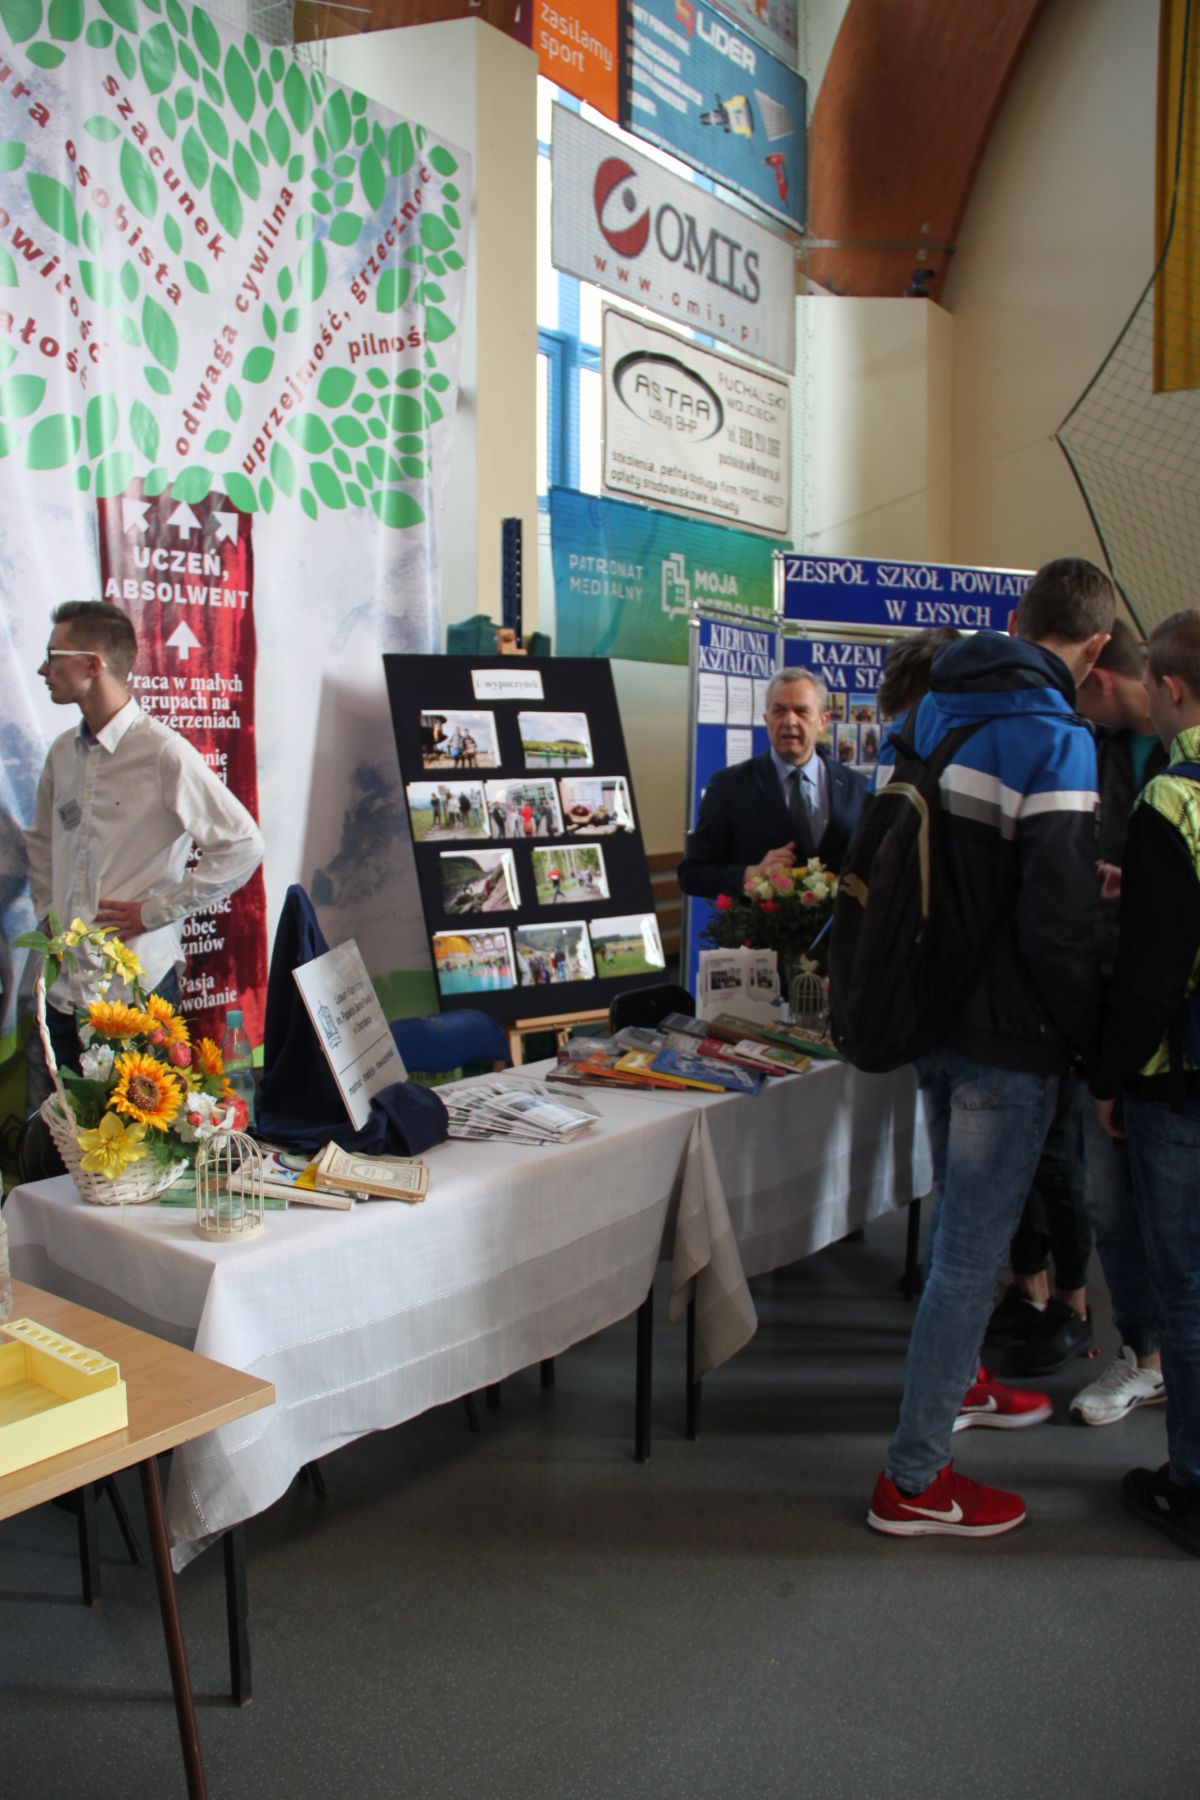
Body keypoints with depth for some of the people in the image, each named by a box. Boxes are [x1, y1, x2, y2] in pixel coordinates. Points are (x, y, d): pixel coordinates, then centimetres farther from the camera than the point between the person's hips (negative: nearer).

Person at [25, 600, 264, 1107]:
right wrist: (46, 910, 13)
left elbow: (242, 846, -14)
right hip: (62, 988, 6)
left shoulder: (163, 752, -12)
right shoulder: (63, 752, 9)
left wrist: (155, 911, -12)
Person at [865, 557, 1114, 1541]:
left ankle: (958, 1380, 46)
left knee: (959, 1220, 25)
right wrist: (1093, 1038, -8)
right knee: (973, 1248, 2)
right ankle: (913, 1478, 13)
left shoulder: (930, 712, 8)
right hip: (1008, 1035, -8)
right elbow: (1058, 921, -21)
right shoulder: (1058, 740, -18)